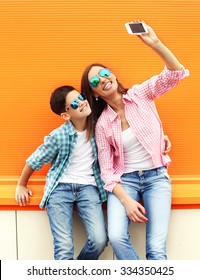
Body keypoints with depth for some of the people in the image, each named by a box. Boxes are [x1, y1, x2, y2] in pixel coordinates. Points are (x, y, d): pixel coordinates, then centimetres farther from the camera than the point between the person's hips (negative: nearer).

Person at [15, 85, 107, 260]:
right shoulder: (59, 136, -12)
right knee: (64, 247, -16)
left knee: (99, 240, -15)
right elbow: (34, 161, 4)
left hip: (87, 186, 3)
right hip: (61, 187, -2)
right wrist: (21, 186, 16)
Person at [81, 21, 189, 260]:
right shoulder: (102, 124, -1)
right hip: (125, 180, 1)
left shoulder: (141, 94, -1)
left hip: (157, 177, 0)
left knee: (157, 249, -15)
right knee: (117, 237, -25)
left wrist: (154, 43, -29)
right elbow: (107, 170, -2)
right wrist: (126, 200, -16)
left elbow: (176, 73, -14)